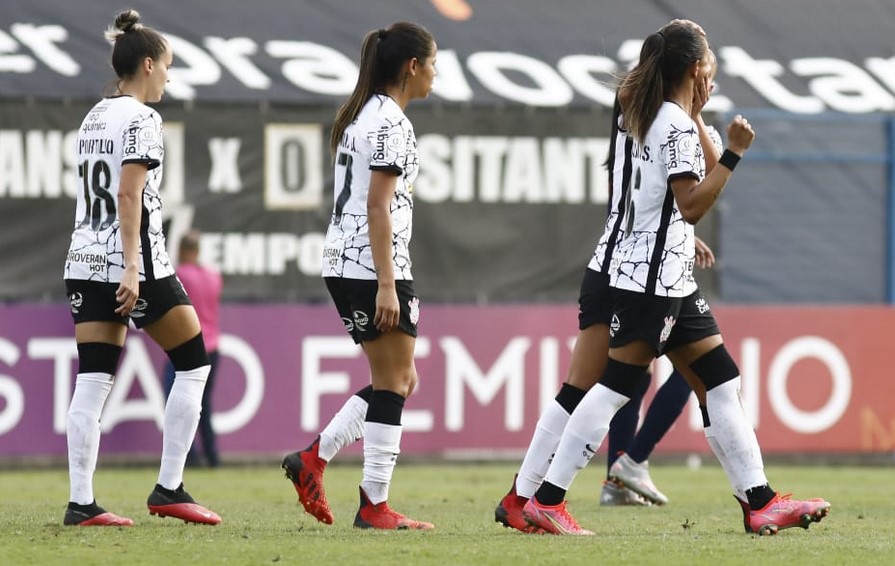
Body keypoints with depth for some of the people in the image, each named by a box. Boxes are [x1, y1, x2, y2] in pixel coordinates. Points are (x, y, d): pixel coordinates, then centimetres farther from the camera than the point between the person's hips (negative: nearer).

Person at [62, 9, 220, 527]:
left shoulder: (94, 118, 16)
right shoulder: (141, 119, -10)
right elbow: (129, 196, -18)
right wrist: (132, 267, -22)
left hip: (87, 263, 8)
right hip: (133, 259, -8)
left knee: (93, 382, 3)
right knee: (194, 363, 5)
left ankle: (81, 503, -4)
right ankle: (169, 489, 1)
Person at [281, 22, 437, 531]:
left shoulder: (362, 116, 17)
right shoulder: (391, 122, -13)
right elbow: (378, 207, -18)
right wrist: (387, 285, -19)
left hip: (345, 264, 10)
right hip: (375, 265, -10)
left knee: (396, 380, 14)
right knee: (393, 385, -3)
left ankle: (314, 459, 8)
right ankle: (375, 505, -2)